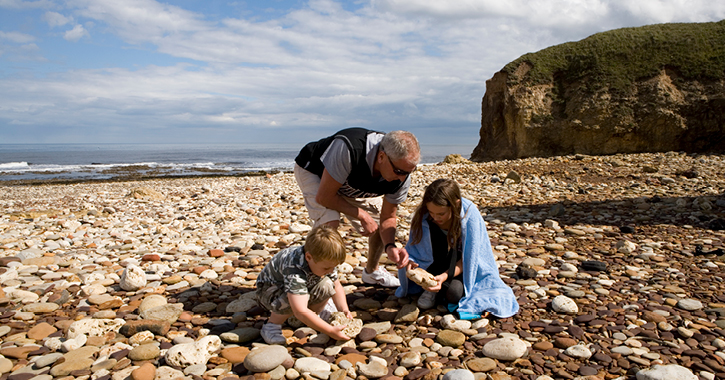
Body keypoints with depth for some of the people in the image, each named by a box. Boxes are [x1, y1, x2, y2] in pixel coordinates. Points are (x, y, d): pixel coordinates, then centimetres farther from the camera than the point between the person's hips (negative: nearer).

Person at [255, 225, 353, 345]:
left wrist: (344, 310, -19)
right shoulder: (294, 269, -43)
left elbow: (337, 287, -4)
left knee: (326, 285, -20)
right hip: (269, 289, -6)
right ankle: (272, 325, -12)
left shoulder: (325, 261, -20)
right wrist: (330, 331, -44)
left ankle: (317, 312, 9)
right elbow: (300, 312, -48)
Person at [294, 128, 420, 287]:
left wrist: (390, 246, -33)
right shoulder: (348, 148, -46)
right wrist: (362, 216, -28)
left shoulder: (401, 176, -26)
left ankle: (372, 272, 31)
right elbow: (324, 197, -36)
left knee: (382, 227, 4)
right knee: (330, 224, -30)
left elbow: (387, 217, -13)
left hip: (353, 186, 6)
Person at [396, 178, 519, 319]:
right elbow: (414, 249, -9)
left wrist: (444, 276, -35)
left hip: (463, 269, -3)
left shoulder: (470, 215, -25)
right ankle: (432, 286, -15)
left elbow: (467, 259, -21)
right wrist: (410, 261, -32)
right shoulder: (423, 215, -18)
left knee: (454, 294, -35)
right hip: (434, 265, 4)